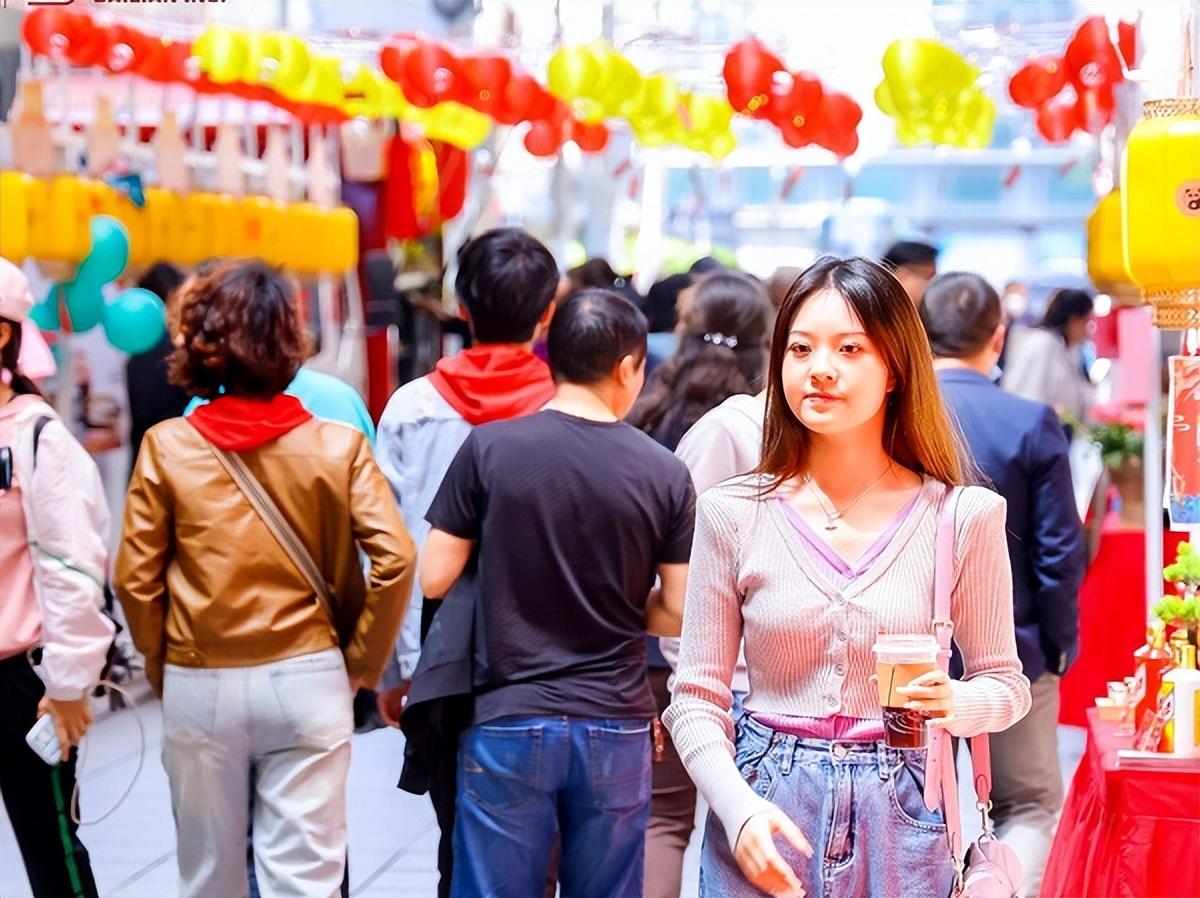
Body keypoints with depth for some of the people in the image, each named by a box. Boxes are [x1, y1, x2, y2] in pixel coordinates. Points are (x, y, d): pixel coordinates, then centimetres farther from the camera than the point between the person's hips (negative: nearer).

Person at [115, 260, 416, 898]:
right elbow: (395, 560, -10)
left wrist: (163, 670, 10)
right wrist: (360, 665, 2)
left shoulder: (167, 447, -4)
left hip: (198, 688, 1)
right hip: (306, 680, -1)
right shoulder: (338, 447, -5)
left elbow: (135, 578, -4)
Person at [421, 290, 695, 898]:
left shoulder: (490, 448, -6)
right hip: (616, 731, 1)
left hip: (510, 725, -1)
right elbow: (678, 612, 0)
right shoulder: (664, 472, -3)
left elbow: (433, 578, -3)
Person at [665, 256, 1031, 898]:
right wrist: (739, 810, -15)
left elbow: (1005, 682, 6)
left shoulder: (964, 517, -3)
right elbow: (696, 697, 1)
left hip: (900, 820, 0)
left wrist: (955, 704, -16)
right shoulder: (733, 514, -1)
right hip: (764, 822, 0)